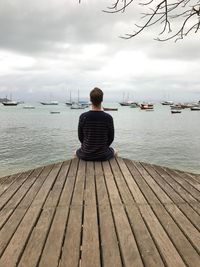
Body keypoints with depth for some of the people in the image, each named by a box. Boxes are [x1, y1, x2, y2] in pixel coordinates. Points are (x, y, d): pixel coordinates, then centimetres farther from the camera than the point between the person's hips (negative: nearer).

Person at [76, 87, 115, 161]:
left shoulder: (83, 117, -14)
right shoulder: (108, 118, -15)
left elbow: (80, 137, -3)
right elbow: (111, 138, -4)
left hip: (85, 155, 1)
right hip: (103, 156, 0)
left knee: (76, 152, 36)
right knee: (113, 151, 34)